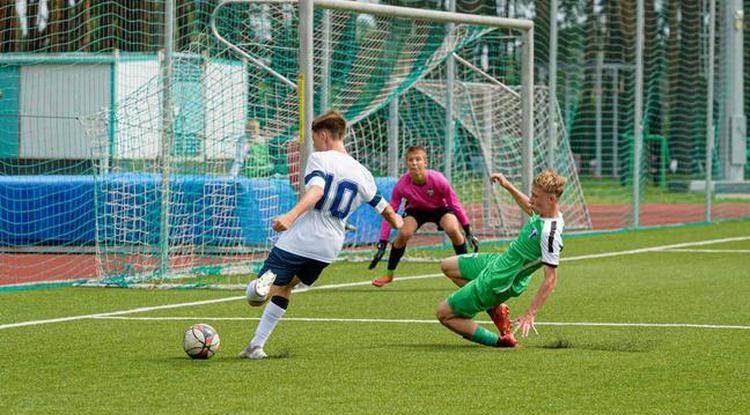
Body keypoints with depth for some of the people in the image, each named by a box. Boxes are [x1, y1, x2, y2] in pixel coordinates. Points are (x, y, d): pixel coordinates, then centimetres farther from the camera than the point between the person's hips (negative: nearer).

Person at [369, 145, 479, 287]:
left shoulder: (438, 180, -33)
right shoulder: (402, 184, -30)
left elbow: (455, 205, -19)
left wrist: (468, 232, -16)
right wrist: (382, 244, -26)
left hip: (440, 208, -1)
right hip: (416, 209, 1)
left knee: (453, 230, -28)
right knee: (403, 234, -23)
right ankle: (389, 274, -2)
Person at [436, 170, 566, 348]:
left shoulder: (549, 233, -33)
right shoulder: (545, 213, -6)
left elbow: (550, 279, -31)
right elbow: (529, 208, 22)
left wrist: (530, 314, -32)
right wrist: (508, 186, 16)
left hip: (495, 283, -10)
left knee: (444, 313, 0)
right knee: (447, 266, 28)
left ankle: (500, 341, 4)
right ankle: (495, 307, 17)